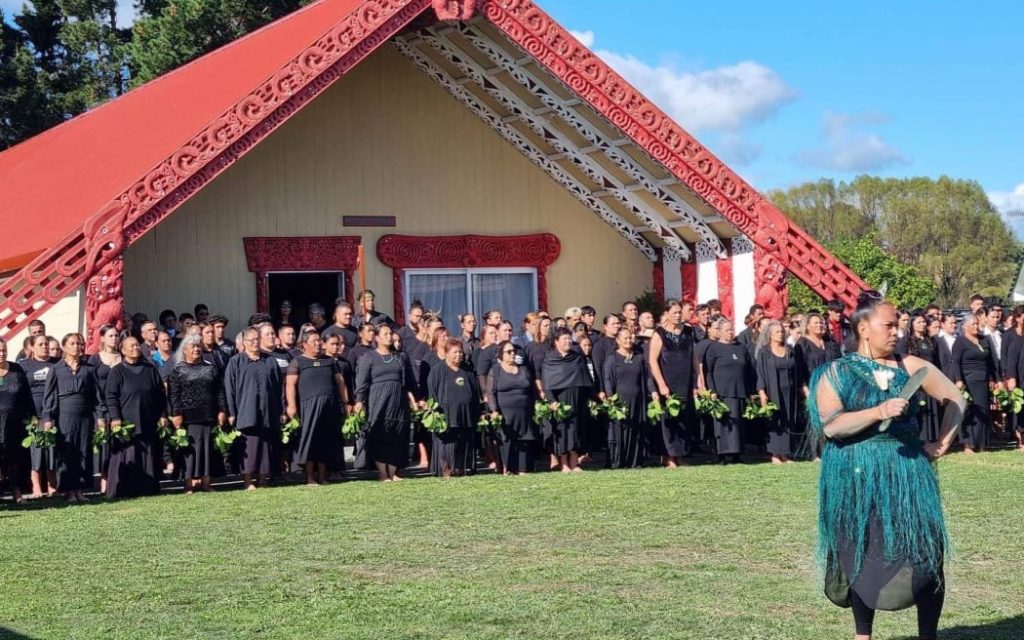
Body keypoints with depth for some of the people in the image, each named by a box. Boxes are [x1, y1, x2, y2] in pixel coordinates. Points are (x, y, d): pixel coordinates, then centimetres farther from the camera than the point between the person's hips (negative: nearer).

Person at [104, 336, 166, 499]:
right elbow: (110, 396, -5)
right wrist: (115, 418, -14)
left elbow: (160, 393, 16)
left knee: (148, 457, 5)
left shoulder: (150, 370, 12)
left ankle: (147, 489, 11)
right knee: (126, 458, -5)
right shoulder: (117, 371, 0)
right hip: (126, 423, -4)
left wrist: (163, 415, 9)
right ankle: (123, 491, -1)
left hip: (148, 423, 4)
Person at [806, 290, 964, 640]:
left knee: (926, 553, -5)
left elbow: (955, 399, 13)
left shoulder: (909, 366, 4)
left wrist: (943, 443, 2)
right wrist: (879, 412, -24)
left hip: (907, 472, 2)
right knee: (864, 558, 4)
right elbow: (831, 426, -16)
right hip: (857, 478, -2)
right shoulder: (835, 374, -3)